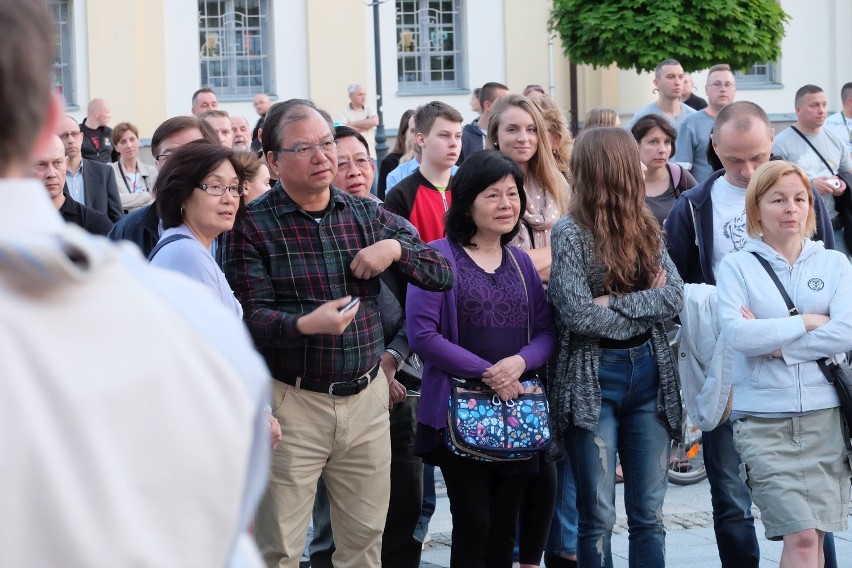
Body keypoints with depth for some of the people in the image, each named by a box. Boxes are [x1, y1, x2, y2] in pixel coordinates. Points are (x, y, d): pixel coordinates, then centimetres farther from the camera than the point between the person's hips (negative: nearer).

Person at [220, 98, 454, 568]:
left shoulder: (368, 215, 8)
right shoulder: (251, 225, -6)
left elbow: (443, 275, 10)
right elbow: (249, 316, -13)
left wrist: (397, 248, -9)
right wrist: (304, 324, -32)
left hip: (366, 396, 4)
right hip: (290, 404, -4)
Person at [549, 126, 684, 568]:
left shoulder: (647, 230, 9)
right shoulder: (571, 232, -7)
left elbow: (676, 296, -3)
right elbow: (576, 315, -17)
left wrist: (616, 303, -14)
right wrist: (647, 307, -7)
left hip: (649, 375, 5)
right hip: (594, 380, -5)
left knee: (648, 515, 7)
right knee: (598, 518, 2)